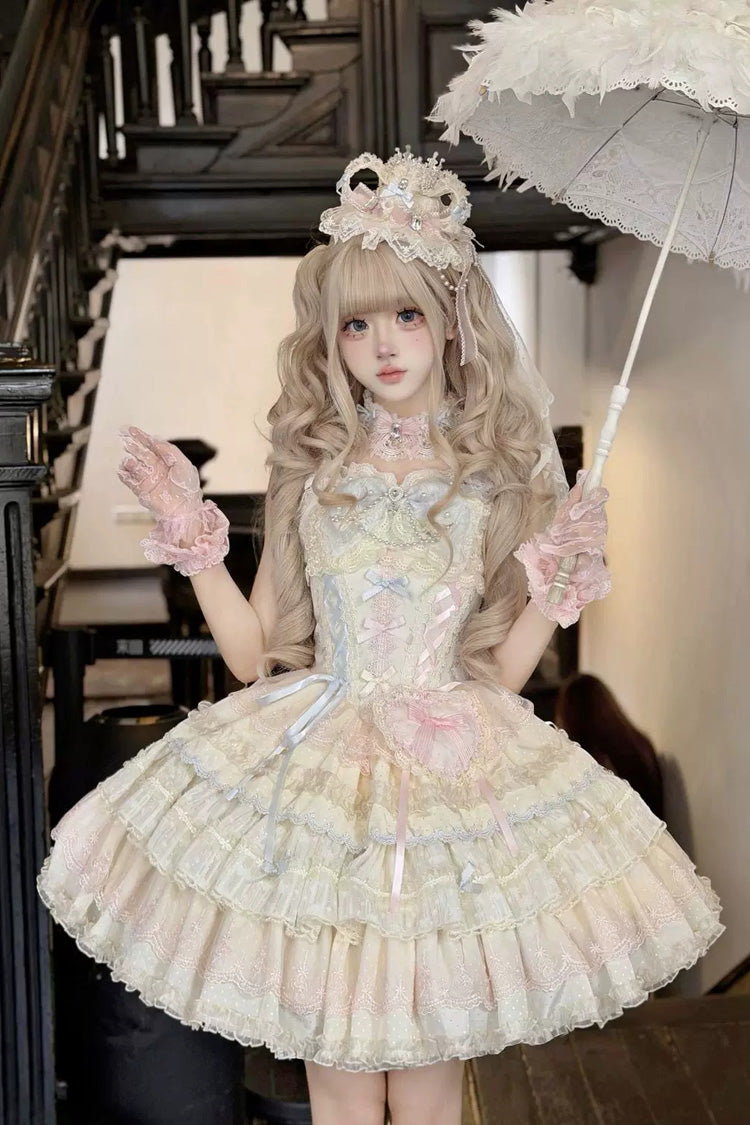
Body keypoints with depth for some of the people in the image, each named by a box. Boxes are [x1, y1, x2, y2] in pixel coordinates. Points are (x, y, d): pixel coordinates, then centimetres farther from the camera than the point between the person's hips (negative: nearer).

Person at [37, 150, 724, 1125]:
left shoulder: (494, 475, 0)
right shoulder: (311, 469, 3)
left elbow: (499, 674, 1)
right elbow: (255, 654, 2)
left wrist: (556, 575, -11)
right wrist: (193, 534, -5)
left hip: (455, 777, 0)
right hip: (319, 776, 1)